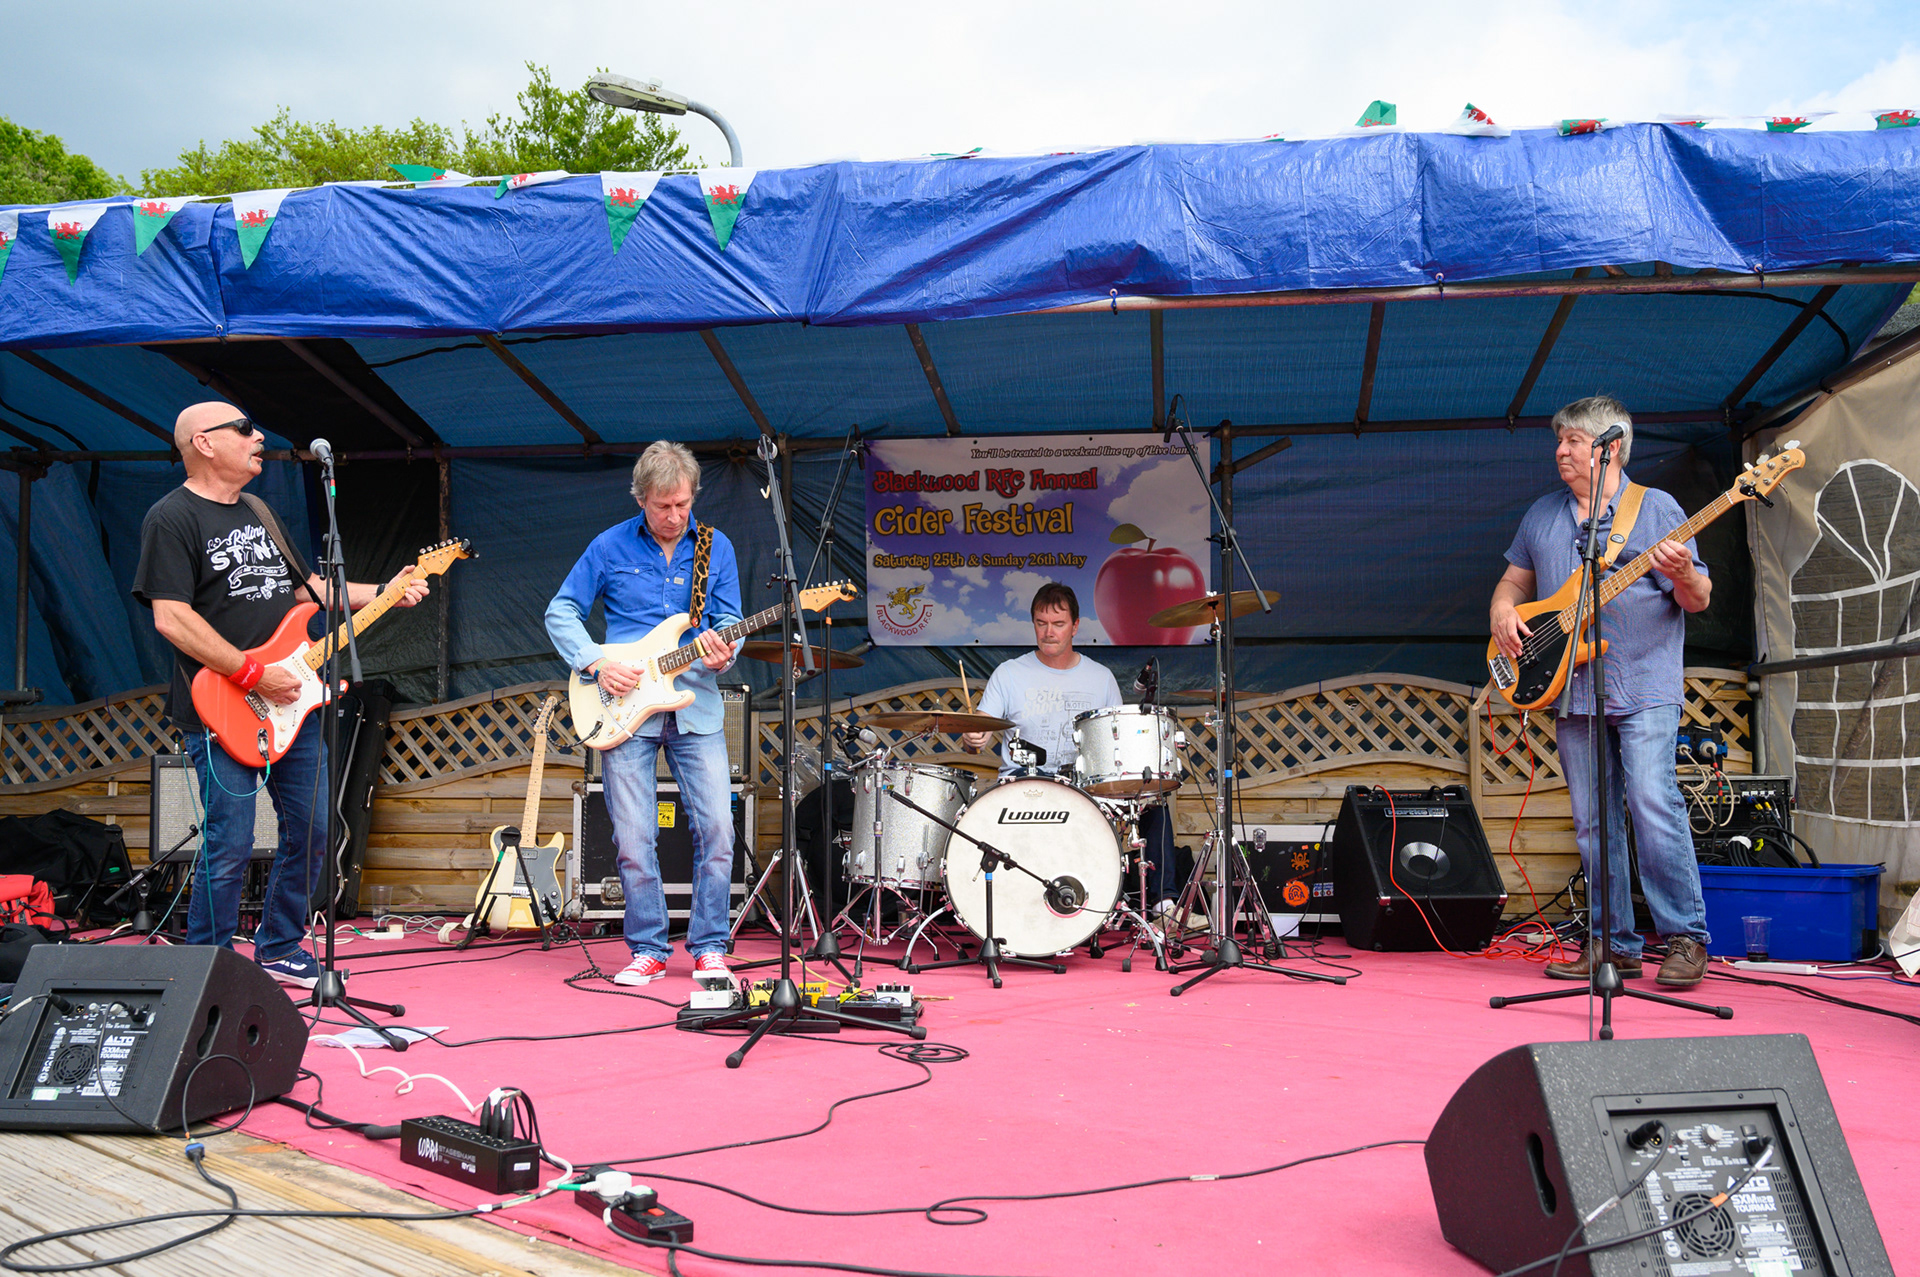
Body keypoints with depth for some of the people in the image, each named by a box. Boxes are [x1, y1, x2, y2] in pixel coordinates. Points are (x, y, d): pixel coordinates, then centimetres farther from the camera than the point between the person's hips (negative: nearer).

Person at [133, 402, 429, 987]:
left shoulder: (259, 512, 18)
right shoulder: (171, 517, -8)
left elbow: (303, 585, 25)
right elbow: (170, 617, -17)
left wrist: (381, 593, 13)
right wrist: (253, 675, -19)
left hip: (293, 701, 8)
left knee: (311, 833, 10)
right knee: (229, 848, -6)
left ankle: (279, 950, 25)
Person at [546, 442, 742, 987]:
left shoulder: (717, 548, 8)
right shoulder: (610, 546, 4)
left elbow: (730, 622, 8)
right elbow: (560, 613, 7)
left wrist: (722, 653, -15)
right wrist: (597, 663, -8)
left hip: (696, 708, 1)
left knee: (717, 829, -5)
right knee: (633, 839, 0)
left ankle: (709, 948, 9)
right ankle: (648, 950, 15)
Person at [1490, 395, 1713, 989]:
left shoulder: (1657, 509, 1)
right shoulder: (1542, 515, 15)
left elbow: (1698, 600, -1)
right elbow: (1515, 579, 24)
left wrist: (1683, 575, -23)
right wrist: (1503, 611, 2)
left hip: (1644, 687, -5)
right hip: (1571, 690, 5)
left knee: (1653, 804, -15)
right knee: (1592, 823, 6)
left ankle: (1686, 938, -3)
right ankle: (1612, 944, 13)